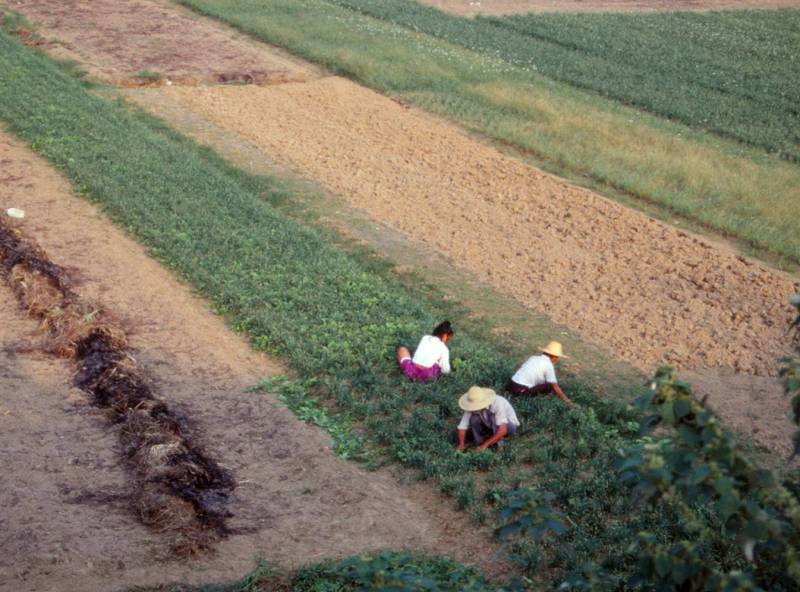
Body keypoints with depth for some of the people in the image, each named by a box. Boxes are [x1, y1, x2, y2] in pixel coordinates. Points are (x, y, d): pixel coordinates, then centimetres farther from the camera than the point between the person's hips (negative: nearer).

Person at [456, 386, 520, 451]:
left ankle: (499, 446, -20)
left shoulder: (498, 404, -36)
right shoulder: (472, 407, -22)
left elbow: (503, 430, -43)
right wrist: (461, 444, -33)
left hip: (509, 426, -4)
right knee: (474, 418, -24)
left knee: (493, 417, -36)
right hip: (489, 426, 4)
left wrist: (486, 444, -44)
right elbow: (462, 427, -18)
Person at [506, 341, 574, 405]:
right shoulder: (548, 365, -4)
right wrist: (568, 401, 3)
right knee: (550, 386, -5)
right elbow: (555, 387, -5)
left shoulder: (533, 358, 17)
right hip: (521, 390, -8)